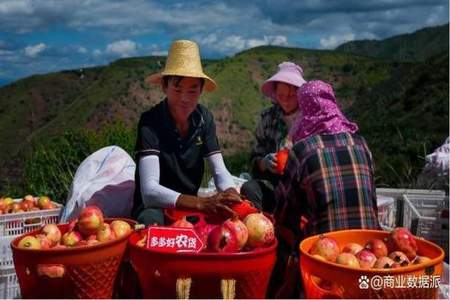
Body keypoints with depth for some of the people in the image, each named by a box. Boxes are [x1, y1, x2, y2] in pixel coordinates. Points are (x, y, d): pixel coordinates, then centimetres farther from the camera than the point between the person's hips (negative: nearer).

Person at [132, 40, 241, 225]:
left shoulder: (204, 119, -5)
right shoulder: (150, 122, -21)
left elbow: (220, 172, -6)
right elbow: (149, 191, -31)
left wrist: (231, 194, -30)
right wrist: (201, 203, -46)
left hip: (191, 207, 6)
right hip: (155, 208, -5)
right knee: (151, 219, -39)